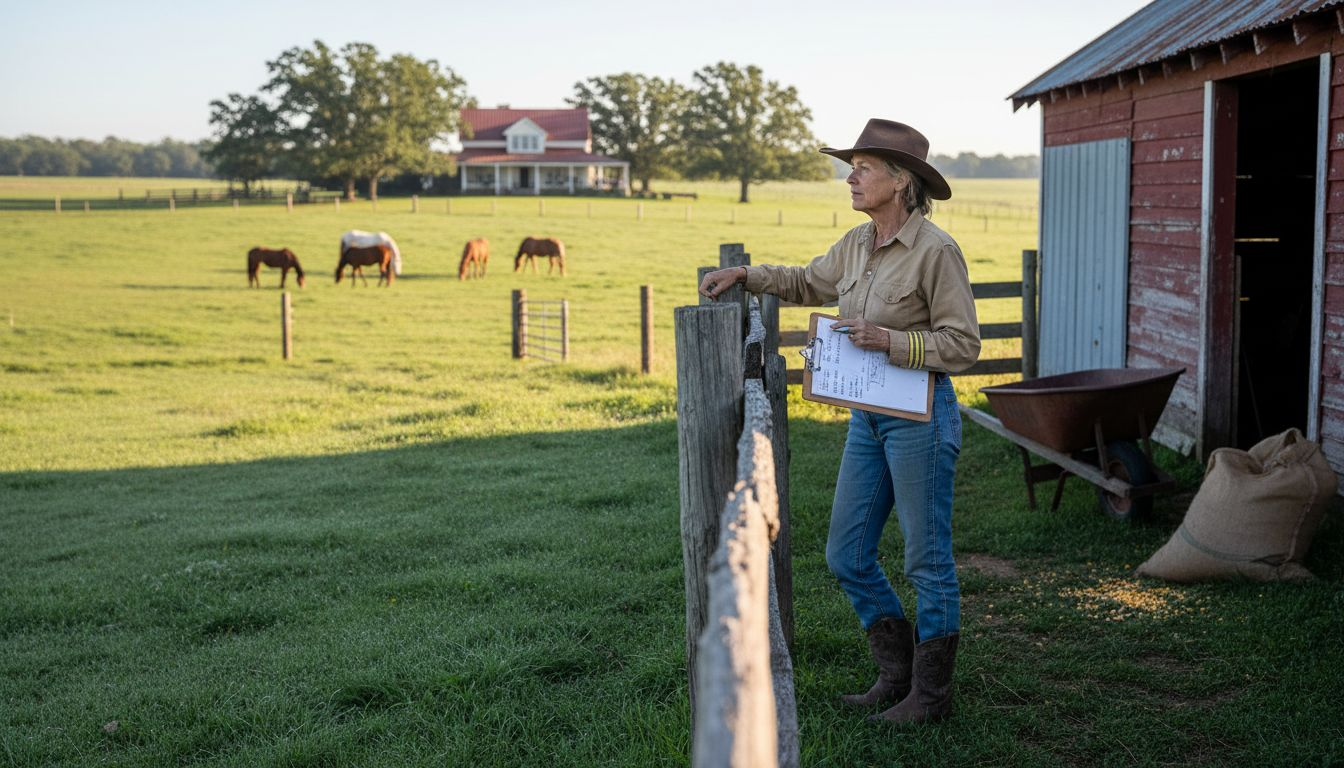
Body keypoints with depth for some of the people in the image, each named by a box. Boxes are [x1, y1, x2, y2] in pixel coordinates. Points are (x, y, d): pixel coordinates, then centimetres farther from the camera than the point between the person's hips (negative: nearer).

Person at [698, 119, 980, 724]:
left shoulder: (936, 250, -15)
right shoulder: (858, 243, 7)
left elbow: (963, 344, -15)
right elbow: (809, 283, 26)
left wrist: (889, 341, -23)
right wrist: (743, 276, 16)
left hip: (921, 417, -8)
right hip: (868, 417, 8)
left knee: (927, 560, 4)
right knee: (846, 555, 12)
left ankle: (932, 693, 18)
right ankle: (898, 670, 28)